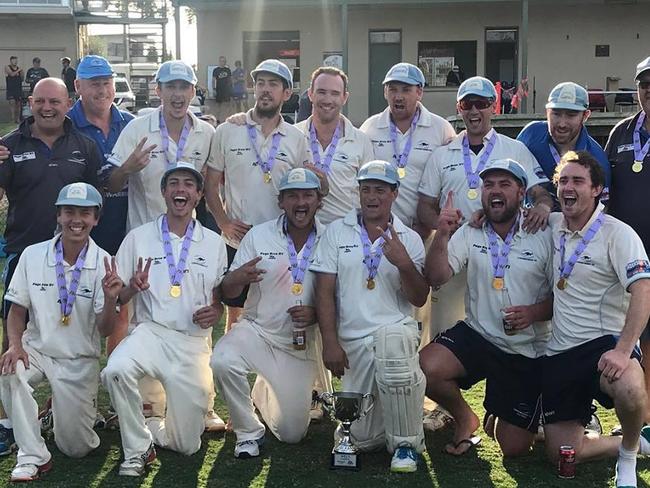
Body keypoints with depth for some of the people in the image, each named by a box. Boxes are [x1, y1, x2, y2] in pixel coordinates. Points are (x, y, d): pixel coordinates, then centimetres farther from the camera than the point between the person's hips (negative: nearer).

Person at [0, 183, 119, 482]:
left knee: (76, 448, -4)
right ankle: (32, 457, -16)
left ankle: (71, 411, 33)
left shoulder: (104, 264, -10)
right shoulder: (33, 255, -5)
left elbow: (105, 330, -11)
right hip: (37, 350, 1)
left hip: (79, 360, -1)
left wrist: (111, 298, -32)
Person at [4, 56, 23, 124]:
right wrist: (18, 70, -10)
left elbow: (22, 78, 9)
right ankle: (13, 118, -11)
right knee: (12, 102, -11)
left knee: (18, 103, 4)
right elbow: (12, 74, -18)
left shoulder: (19, 68, 10)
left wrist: (21, 72, -7)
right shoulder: (7, 67, -1)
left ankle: (18, 119, 9)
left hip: (18, 88, 4)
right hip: (11, 89, -4)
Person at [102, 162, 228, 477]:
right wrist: (133, 288, -17)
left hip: (194, 342, 2)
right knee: (116, 369, -37)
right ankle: (137, 450, -13)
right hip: (151, 332, -1)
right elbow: (117, 298, 5)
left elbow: (222, 295, 17)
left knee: (187, 446, 1)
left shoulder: (214, 244, 9)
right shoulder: (138, 238, 5)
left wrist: (215, 311, -6)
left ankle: (150, 426, 35)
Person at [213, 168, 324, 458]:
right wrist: (237, 279, -26)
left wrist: (316, 314, -19)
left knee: (292, 433, 7)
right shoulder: (258, 235, -5)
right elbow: (227, 293, -2)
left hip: (301, 345, 1)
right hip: (257, 331, -1)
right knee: (223, 361, -35)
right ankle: (248, 432, -9)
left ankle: (264, 392, 41)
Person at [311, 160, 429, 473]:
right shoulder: (337, 231, 5)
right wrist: (330, 342, -7)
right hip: (352, 340, 1)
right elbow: (325, 291, 0)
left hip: (396, 329, -1)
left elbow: (419, 299, -1)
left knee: (393, 341, -40)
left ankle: (406, 444, -18)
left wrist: (404, 264, -19)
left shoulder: (409, 239, 5)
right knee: (361, 439, -1)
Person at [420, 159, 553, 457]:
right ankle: (465, 418, 3)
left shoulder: (544, 238, -7)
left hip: (527, 351, -1)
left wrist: (535, 311, -23)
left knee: (514, 448, 0)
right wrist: (442, 235, -27)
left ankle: (504, 418, 40)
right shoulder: (469, 234, 0)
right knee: (427, 367, -30)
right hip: (476, 334, 2)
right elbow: (436, 278, -12)